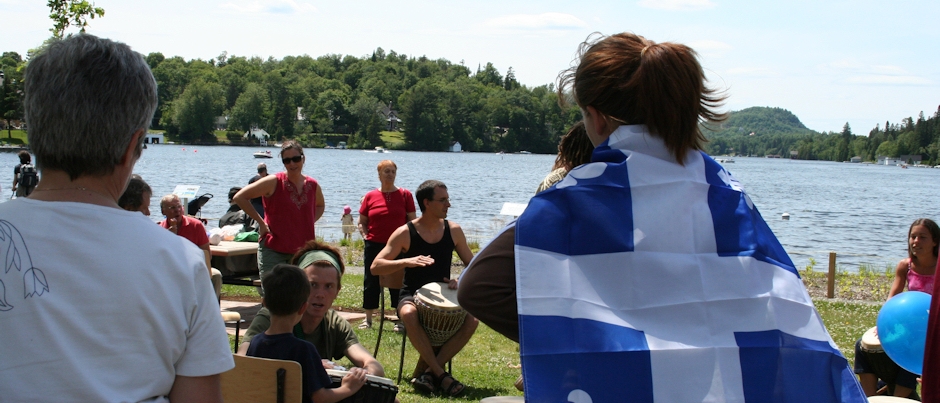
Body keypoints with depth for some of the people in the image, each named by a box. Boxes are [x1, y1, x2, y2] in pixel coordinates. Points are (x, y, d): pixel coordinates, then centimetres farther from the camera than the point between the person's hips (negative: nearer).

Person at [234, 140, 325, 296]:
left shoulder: (313, 185, 4)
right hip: (273, 250, -4)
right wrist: (261, 222, -8)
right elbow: (240, 197, -7)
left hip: (303, 251, 4)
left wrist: (310, 223, 8)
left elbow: (320, 205, 26)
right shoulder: (274, 182, -8)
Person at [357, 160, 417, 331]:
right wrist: (364, 235, -4)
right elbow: (362, 222, 12)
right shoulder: (370, 196, 5)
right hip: (374, 246, 1)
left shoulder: (405, 195, 2)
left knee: (397, 283, 3)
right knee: (371, 283, 8)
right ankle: (368, 319, 18)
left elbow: (412, 221, 4)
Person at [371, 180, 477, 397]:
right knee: (408, 314, -39)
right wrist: (407, 261, -27)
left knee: (471, 319, -27)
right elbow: (376, 266, -11)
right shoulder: (405, 233, -6)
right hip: (413, 296, -3)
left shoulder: (453, 230, 4)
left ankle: (428, 372, -20)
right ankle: (440, 375, -29)